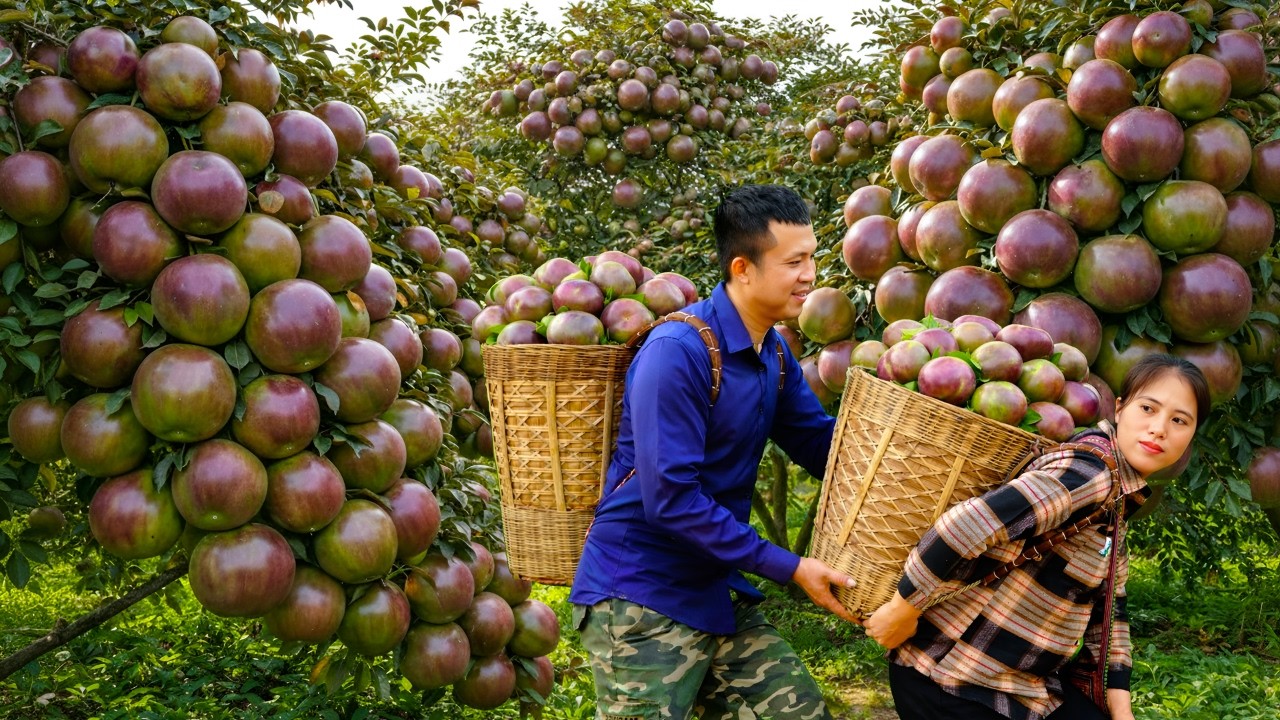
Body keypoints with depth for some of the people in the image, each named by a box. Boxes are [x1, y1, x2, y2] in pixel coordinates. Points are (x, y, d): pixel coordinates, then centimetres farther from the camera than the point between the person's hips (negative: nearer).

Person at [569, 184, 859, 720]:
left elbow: (824, 446, 12)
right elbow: (671, 499, -23)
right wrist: (788, 568, -20)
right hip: (640, 598, -8)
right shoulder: (677, 352, -20)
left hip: (718, 592, 8)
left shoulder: (775, 354, 5)